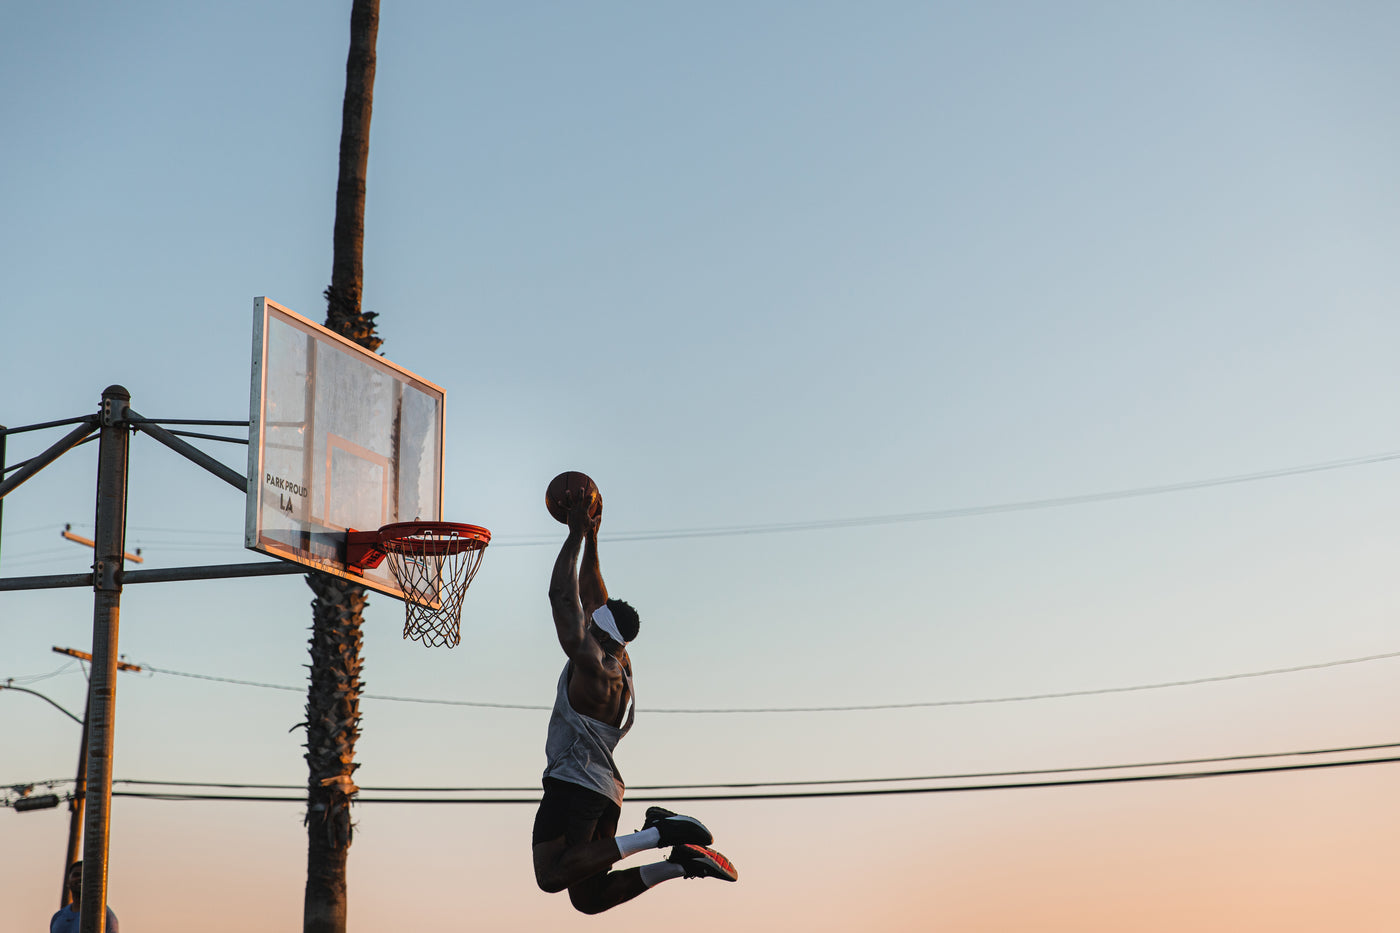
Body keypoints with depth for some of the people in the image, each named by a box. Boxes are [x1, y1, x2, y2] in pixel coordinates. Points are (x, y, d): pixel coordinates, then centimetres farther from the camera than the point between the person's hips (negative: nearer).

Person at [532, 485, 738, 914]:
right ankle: (679, 861, -3)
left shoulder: (592, 665, -10)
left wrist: (577, 535, -5)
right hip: (605, 790, 10)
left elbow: (563, 598, -10)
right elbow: (593, 600, 26)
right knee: (588, 898, 9)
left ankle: (656, 834, -24)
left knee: (552, 875, -24)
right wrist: (591, 541, 27)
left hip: (576, 783, -10)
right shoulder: (620, 665, 15)